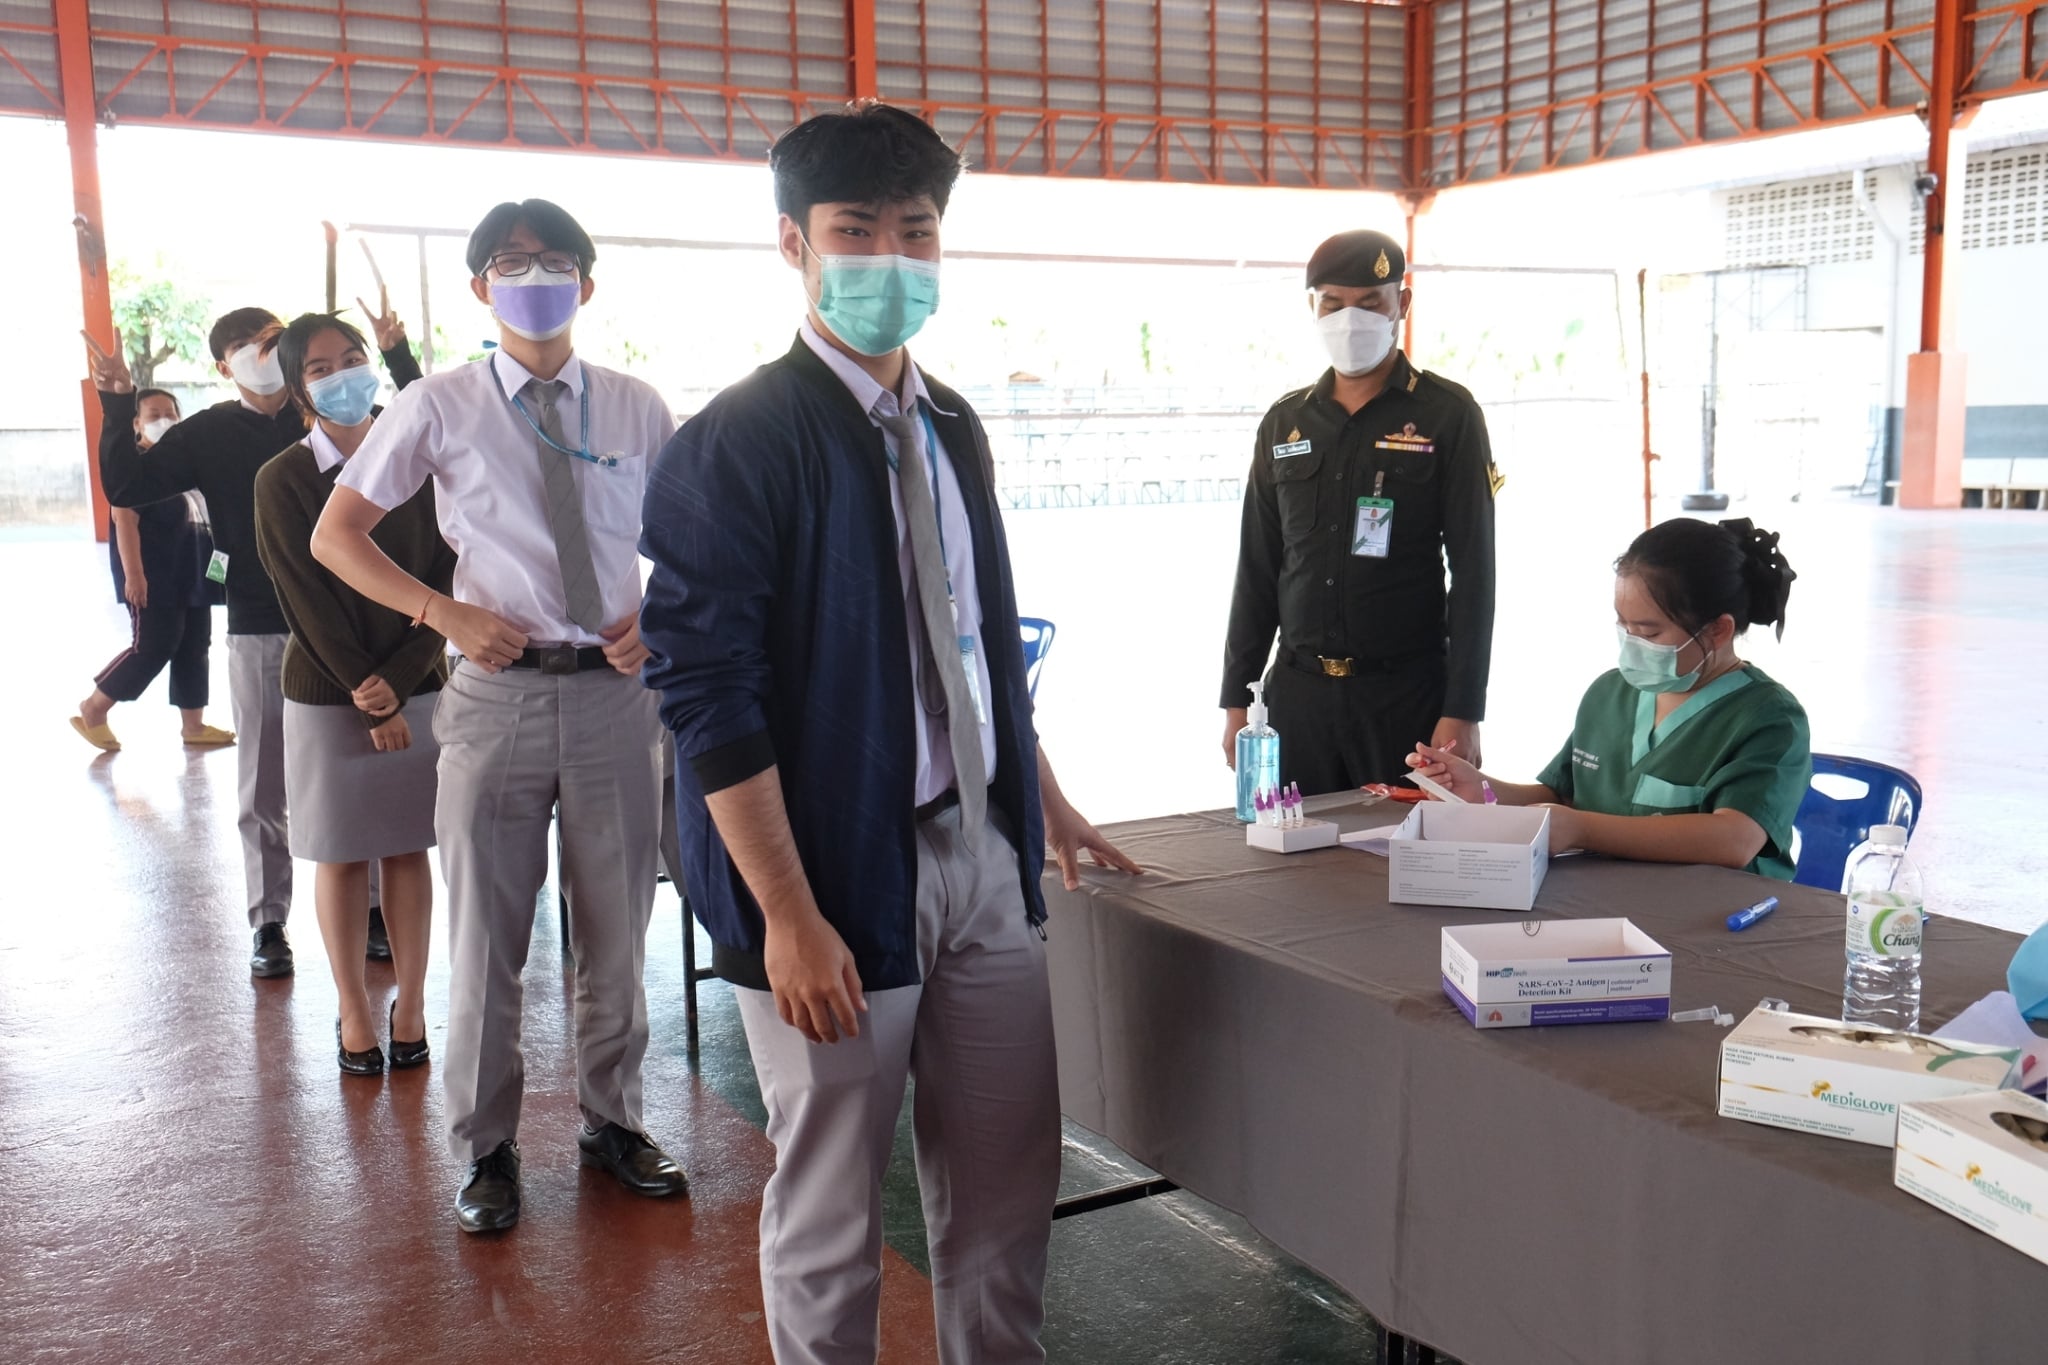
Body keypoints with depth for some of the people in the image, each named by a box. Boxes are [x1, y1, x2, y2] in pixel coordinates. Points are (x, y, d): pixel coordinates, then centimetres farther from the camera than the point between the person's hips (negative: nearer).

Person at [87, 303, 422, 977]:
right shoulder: (208, 434, 6)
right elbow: (125, 487, 0)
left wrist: (398, 355, -2)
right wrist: (118, 406, -8)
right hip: (258, 632, 0)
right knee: (263, 789, 5)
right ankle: (270, 923, 14)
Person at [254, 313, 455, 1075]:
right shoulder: (283, 481, -4)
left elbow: (445, 580, -3)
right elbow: (308, 602, -8)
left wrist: (397, 680, -14)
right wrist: (365, 698, -12)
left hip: (418, 687, 1)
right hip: (327, 695, -1)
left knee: (408, 848, 7)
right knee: (342, 856, 6)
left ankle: (411, 1006, 18)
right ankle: (354, 1013, 17)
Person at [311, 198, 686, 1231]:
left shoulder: (635, 408, 7)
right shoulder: (441, 407, 1)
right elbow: (335, 536, 3)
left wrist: (659, 614, -4)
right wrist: (445, 613, -10)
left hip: (615, 688, 2)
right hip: (497, 690, -2)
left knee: (617, 925, 12)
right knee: (485, 931, 6)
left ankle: (611, 1122, 31)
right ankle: (486, 1148, 23)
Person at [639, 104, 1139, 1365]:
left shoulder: (952, 427, 12)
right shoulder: (739, 442, -11)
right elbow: (707, 691, -16)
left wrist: (1045, 799, 21)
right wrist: (788, 916, -19)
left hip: (982, 852, 7)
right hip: (842, 871, -6)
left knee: (1010, 1177, 14)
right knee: (831, 1211, 8)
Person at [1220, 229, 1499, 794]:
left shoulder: (1447, 415, -1)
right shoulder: (1285, 422, 10)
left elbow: (1473, 572, -5)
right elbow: (1257, 571, 12)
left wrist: (1462, 711, -11)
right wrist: (1236, 700, 7)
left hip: (1407, 691, -3)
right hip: (1296, 691, 3)